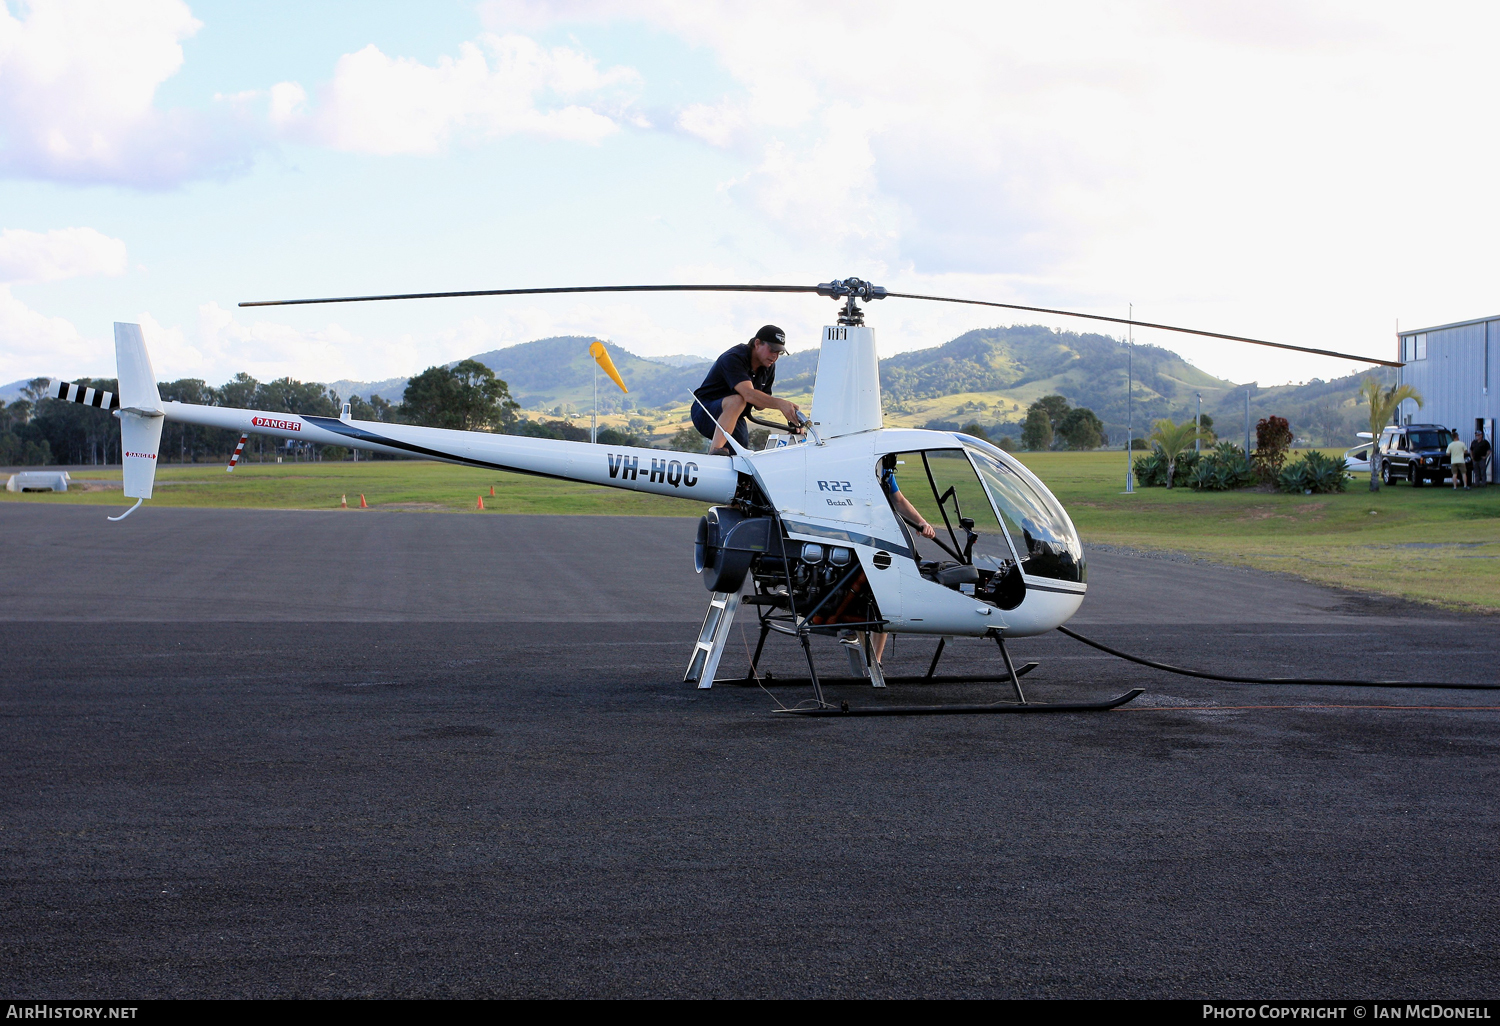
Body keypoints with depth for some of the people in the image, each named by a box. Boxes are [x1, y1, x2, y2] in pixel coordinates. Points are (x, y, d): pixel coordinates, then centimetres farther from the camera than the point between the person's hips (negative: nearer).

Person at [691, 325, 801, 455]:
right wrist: (779, 403, -50)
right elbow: (748, 394, -39)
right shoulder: (733, 358, -23)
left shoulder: (769, 367, 3)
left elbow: (759, 405, 7)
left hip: (734, 421, 8)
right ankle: (717, 450, -48)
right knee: (737, 400, -37)